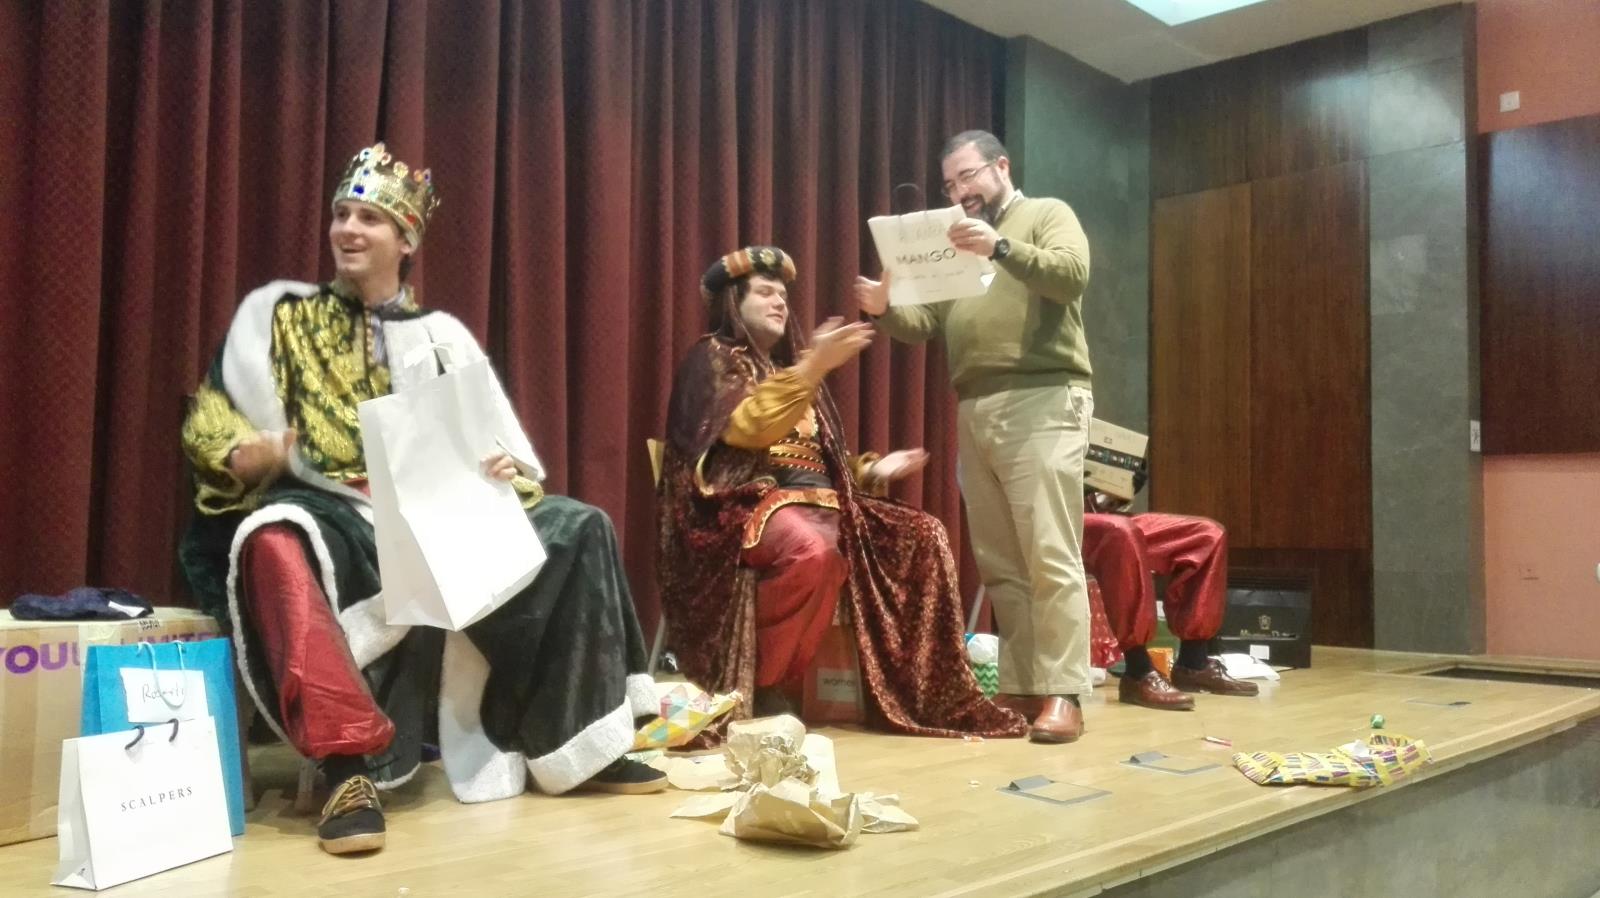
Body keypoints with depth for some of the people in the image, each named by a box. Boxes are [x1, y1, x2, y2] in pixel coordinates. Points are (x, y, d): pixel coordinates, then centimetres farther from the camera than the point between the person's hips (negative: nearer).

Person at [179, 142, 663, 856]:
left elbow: (494, 449, 11)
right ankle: (349, 767, -40)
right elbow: (211, 419, 1)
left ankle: (578, 744, -7)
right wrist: (245, 453, -23)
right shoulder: (278, 311, 8)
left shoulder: (442, 335, 14)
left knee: (577, 530, -13)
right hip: (328, 517, -3)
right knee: (276, 544, -39)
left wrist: (504, 473, -14)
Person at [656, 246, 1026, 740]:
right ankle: (755, 689, -24)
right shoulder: (713, 356, 5)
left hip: (821, 504, 8)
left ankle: (922, 692, -13)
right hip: (748, 503, -7)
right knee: (813, 552, -39)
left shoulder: (790, 365, 26)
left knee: (924, 536, -11)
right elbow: (747, 427, -15)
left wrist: (872, 470, 8)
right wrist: (814, 366, -22)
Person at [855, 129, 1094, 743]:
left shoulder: (1048, 214, 8)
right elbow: (929, 324, 16)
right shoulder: (956, 241, 24)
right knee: (999, 564, 3)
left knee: (1051, 557, -10)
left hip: (1042, 405, -6)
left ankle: (1062, 694, -9)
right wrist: (884, 310, -3)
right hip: (975, 413, 6)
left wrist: (1001, 248, -25)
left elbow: (1072, 274, -12)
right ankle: (1020, 685, 8)